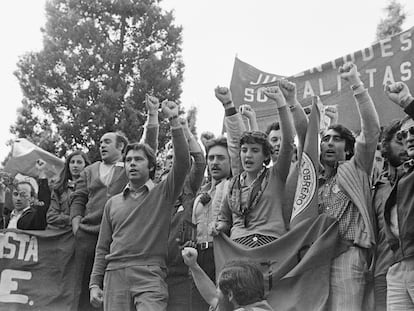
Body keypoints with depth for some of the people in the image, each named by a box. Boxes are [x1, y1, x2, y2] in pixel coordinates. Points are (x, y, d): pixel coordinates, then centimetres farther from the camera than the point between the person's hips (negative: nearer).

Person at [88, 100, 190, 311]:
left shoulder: (163, 194, 8)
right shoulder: (113, 203, 18)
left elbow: (182, 163, -8)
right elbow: (103, 248, 18)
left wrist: (174, 122, -13)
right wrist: (94, 283, 10)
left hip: (150, 273, -3)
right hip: (115, 274, 4)